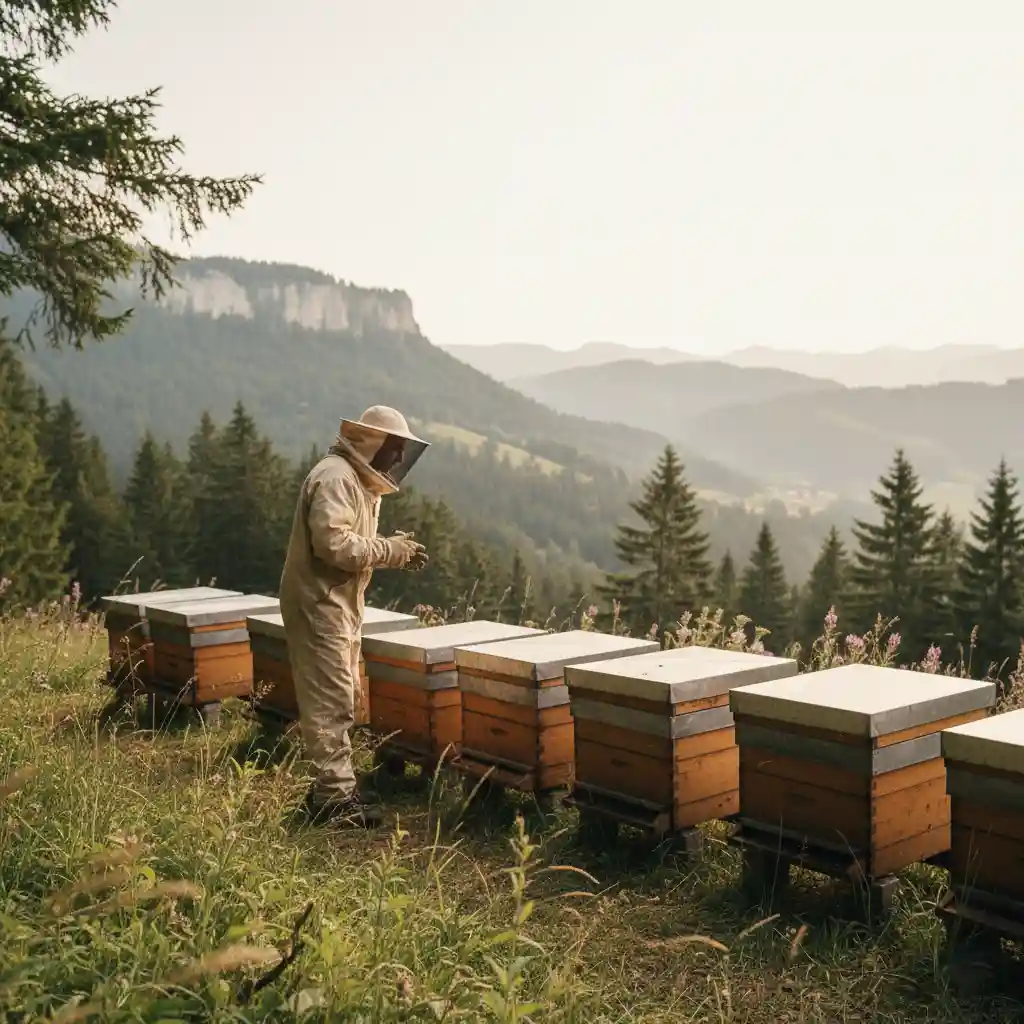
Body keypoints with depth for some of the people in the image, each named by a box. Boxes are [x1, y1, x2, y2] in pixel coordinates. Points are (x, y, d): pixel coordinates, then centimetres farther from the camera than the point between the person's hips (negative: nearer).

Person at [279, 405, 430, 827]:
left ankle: (335, 783, 23)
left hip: (340, 602, 11)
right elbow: (333, 544, -27)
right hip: (319, 602, -11)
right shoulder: (335, 477, -17)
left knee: (340, 695, 14)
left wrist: (393, 549, 2)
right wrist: (390, 551, -19)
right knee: (331, 700, -7)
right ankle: (335, 796, -2)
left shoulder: (359, 480, 16)